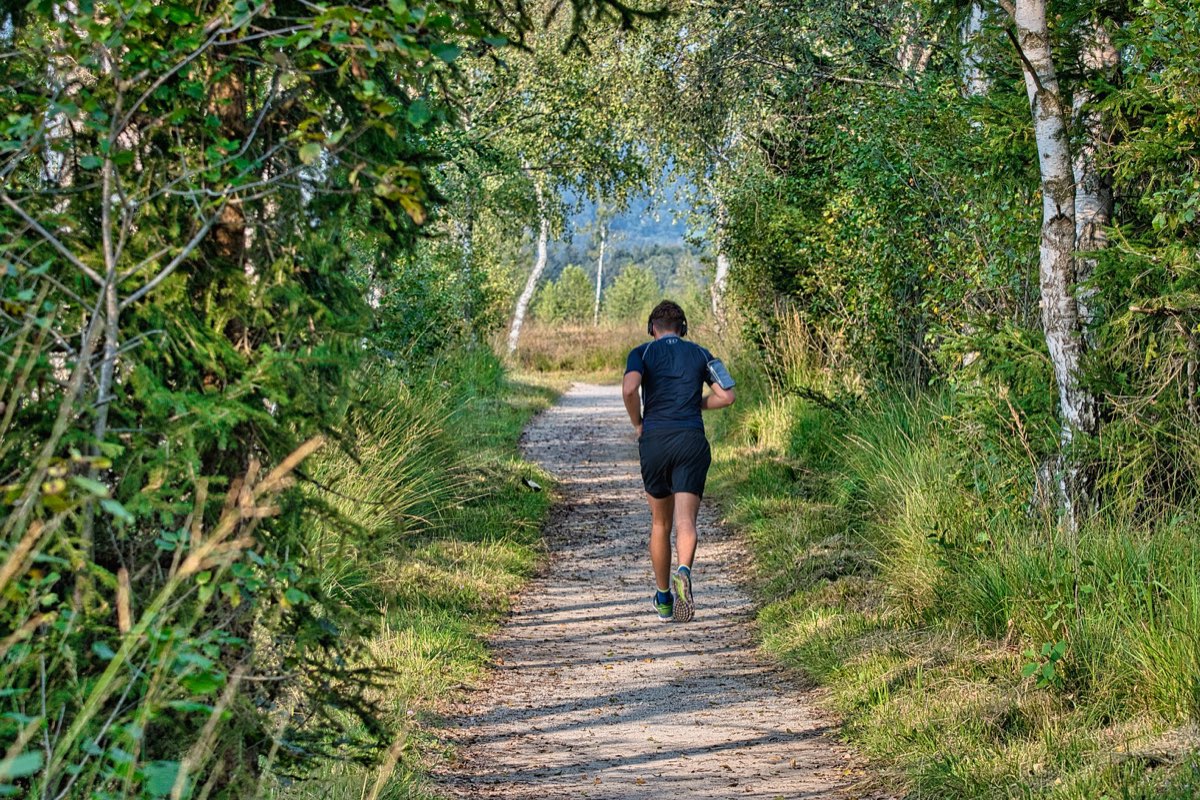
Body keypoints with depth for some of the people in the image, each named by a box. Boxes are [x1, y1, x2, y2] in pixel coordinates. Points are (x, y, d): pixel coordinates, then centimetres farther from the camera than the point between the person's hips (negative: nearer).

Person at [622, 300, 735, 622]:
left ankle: (664, 600, 25)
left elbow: (629, 388, -14)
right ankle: (683, 573, -40)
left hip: (654, 439, 0)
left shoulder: (642, 352, 7)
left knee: (660, 523, 16)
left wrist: (637, 424, 2)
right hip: (692, 441, 0)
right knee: (686, 521, -9)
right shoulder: (701, 354, 14)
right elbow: (726, 396, 5)